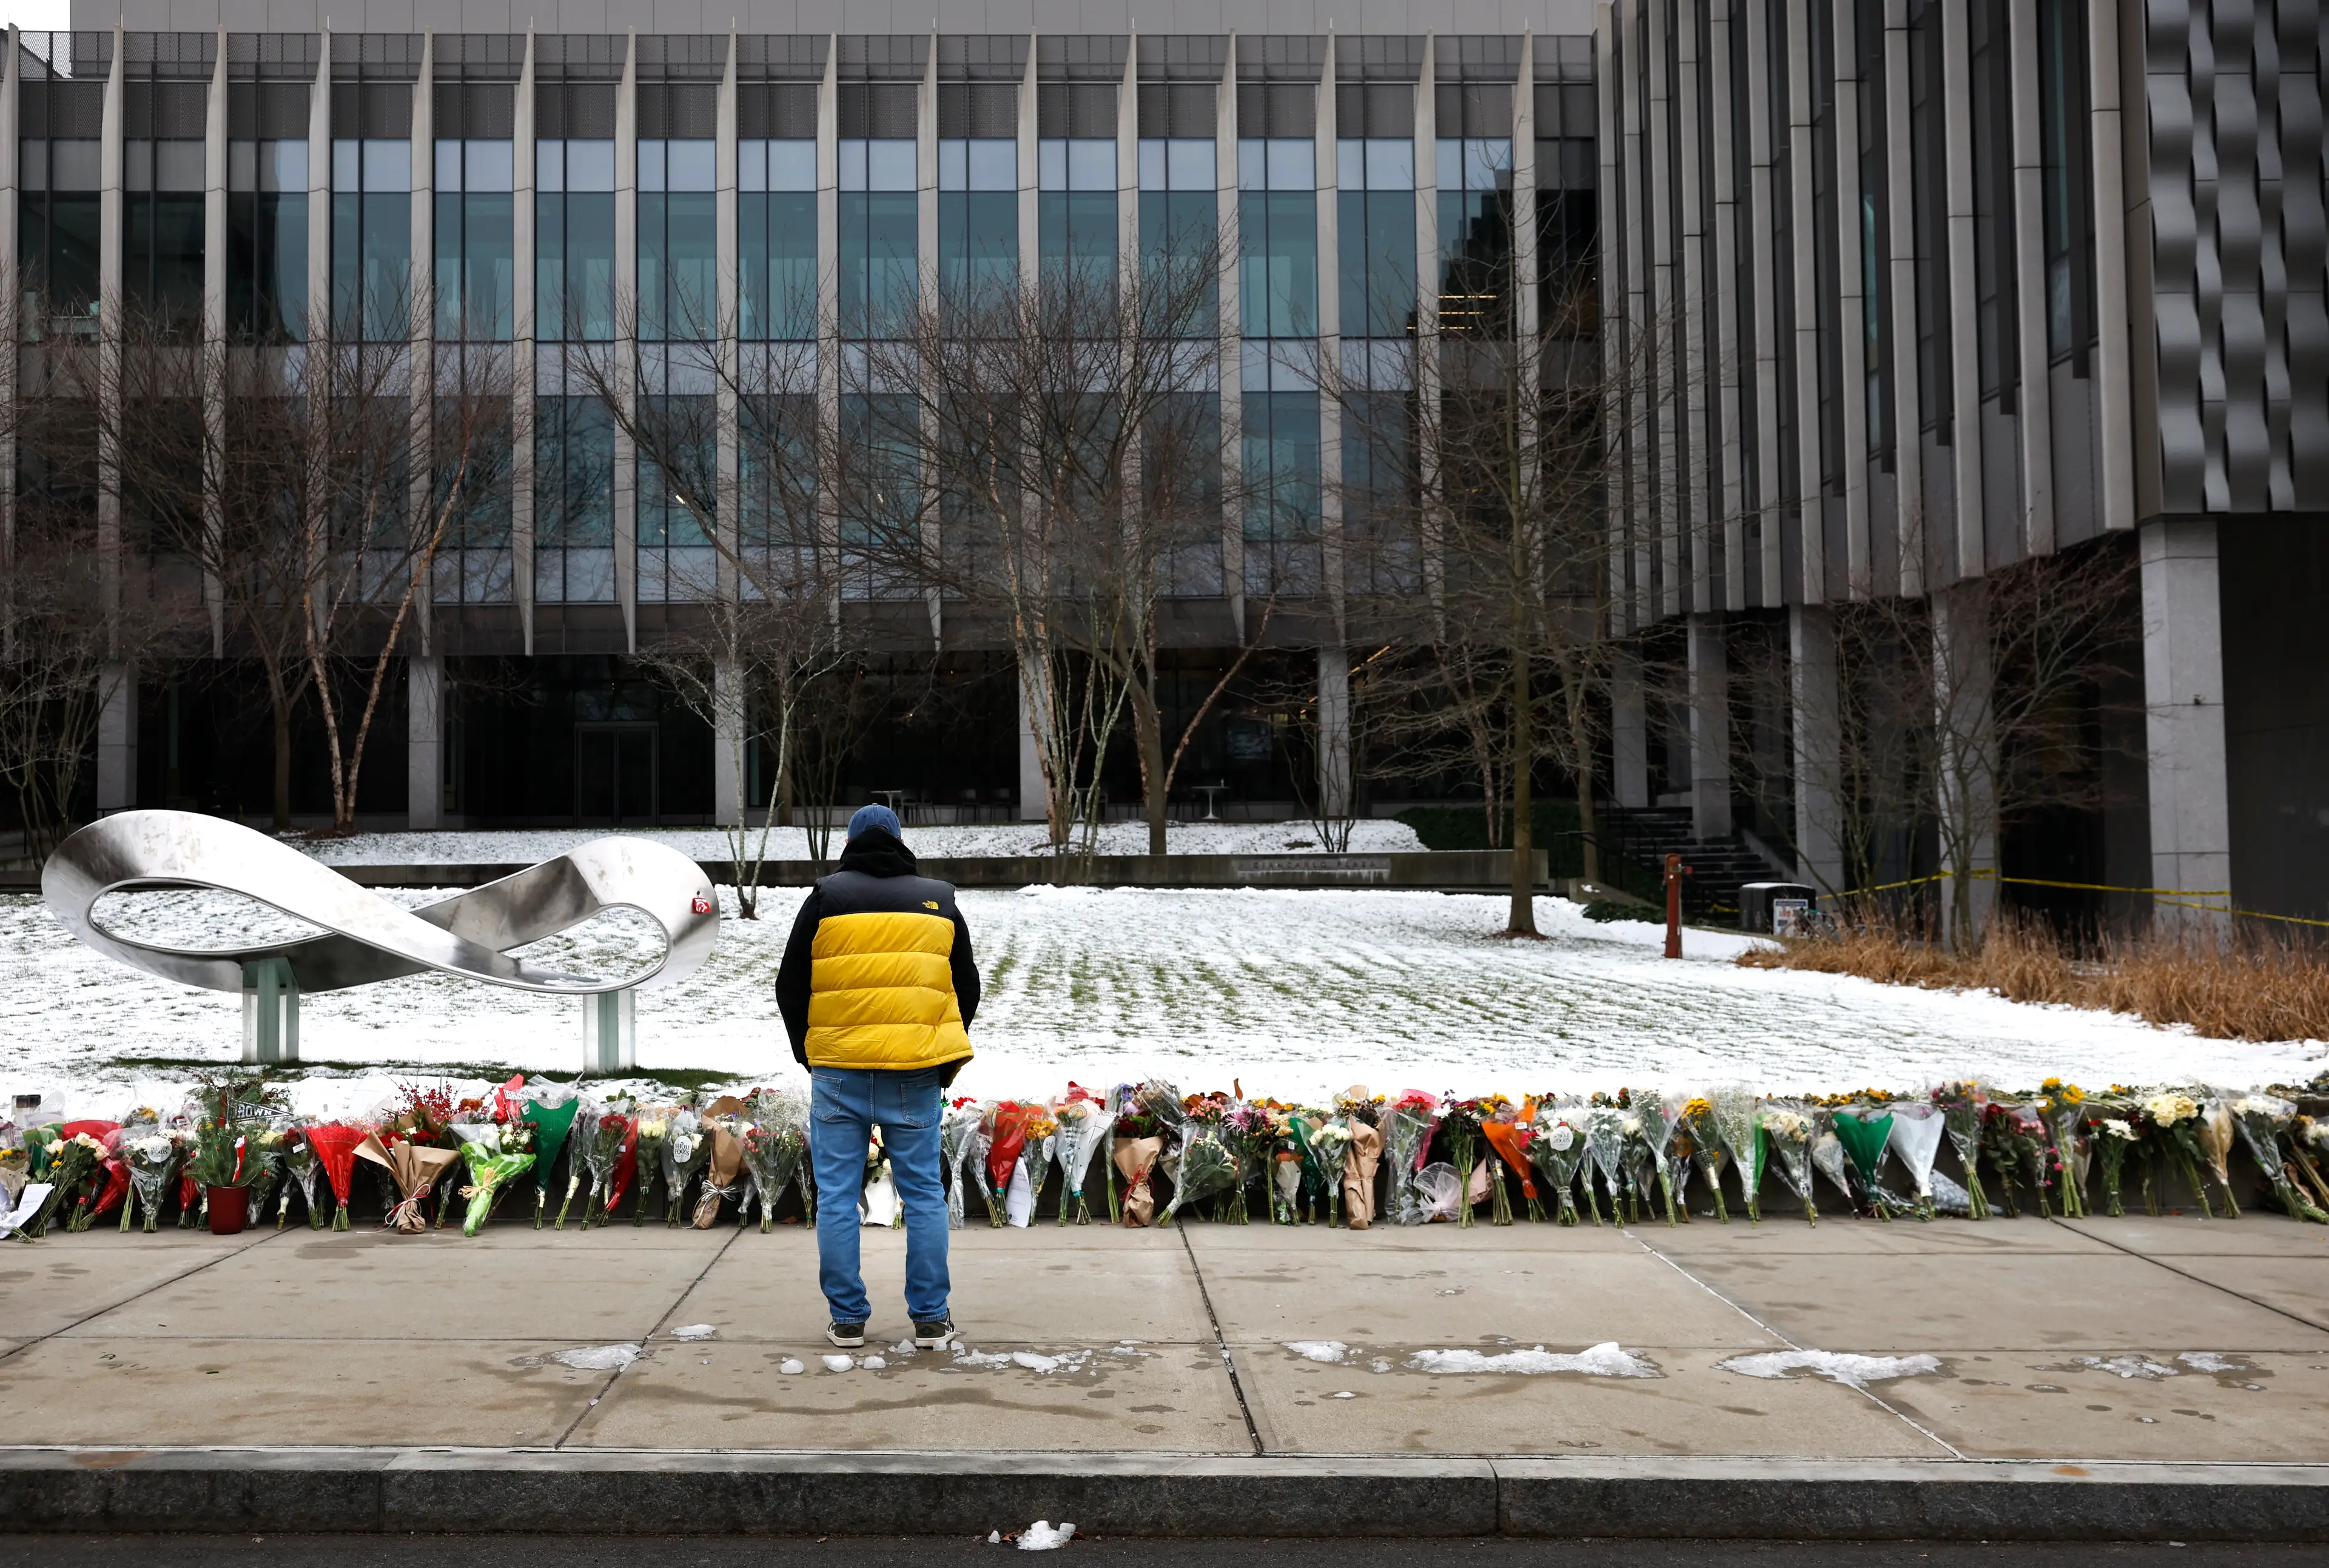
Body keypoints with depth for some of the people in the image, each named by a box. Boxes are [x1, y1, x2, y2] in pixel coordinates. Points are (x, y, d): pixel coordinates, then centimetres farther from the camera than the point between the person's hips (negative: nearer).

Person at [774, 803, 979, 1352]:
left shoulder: (827, 897, 2)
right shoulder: (938, 901, 9)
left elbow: (790, 985, 4)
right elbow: (967, 988, 14)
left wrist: (807, 1052, 18)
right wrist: (944, 1059, 23)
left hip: (838, 1072, -1)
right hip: (915, 1076, 1)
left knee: (837, 1195, 6)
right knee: (924, 1192, 8)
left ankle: (847, 1318, 9)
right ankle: (931, 1318, 10)